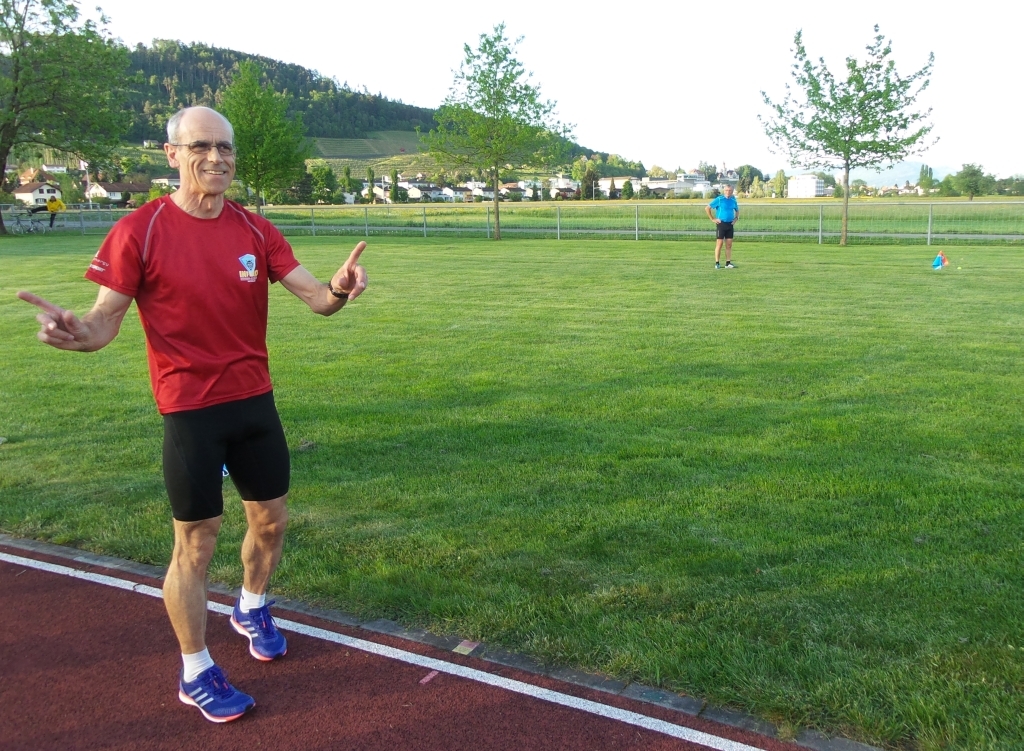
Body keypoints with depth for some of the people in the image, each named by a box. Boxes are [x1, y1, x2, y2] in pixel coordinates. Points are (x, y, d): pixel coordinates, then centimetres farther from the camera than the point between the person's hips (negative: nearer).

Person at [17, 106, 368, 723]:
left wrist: (339, 288, -28)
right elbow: (105, 322, -11)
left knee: (271, 520, 17)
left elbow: (316, 297, -4)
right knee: (196, 544, 3)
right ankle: (196, 674, 24)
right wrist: (75, 331, -35)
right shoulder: (140, 230, -10)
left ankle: (252, 610, 47)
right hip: (191, 411, -5)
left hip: (255, 400, 5)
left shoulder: (255, 229, 2)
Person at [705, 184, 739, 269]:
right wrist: (713, 219, -8)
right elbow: (707, 208, -7)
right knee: (719, 243, -4)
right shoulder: (719, 199, -5)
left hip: (730, 224, 5)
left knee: (729, 244, 5)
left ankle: (728, 263, 11)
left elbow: (737, 210, 30)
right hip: (721, 224, -5)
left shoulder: (733, 200, 11)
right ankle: (717, 263, 0)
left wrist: (736, 218, 12)